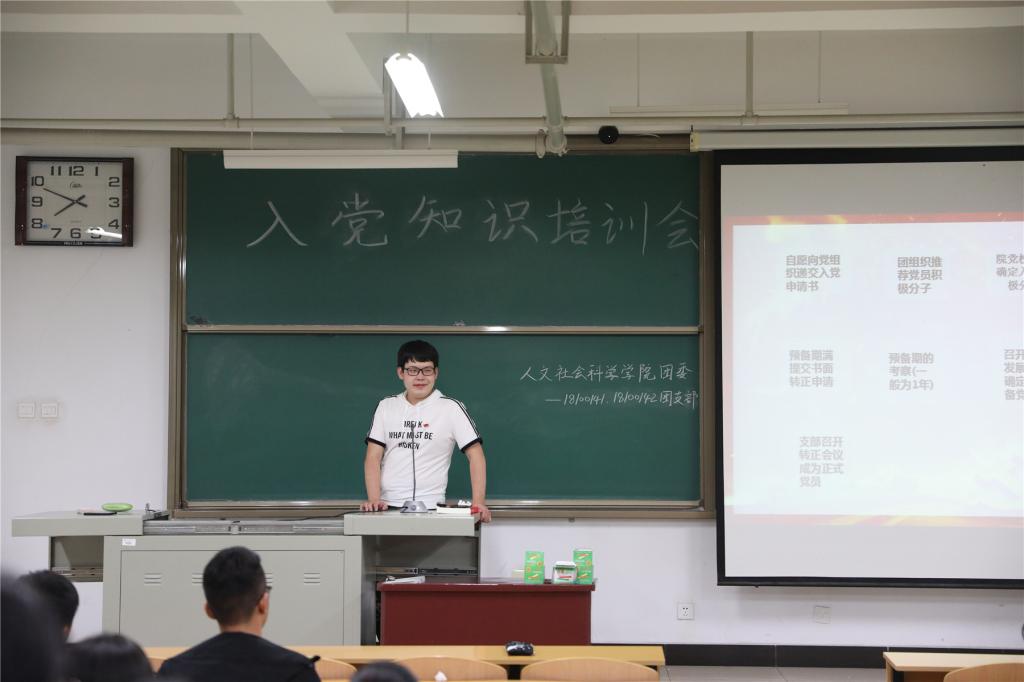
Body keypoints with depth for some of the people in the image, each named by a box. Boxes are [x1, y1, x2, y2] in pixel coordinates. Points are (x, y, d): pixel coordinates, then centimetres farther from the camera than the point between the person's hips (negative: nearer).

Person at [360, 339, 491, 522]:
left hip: (430, 507, -3)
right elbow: (373, 457, 6)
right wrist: (374, 499, -8)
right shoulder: (386, 407, 10)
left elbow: (475, 455, -1)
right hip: (388, 507, 3)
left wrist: (478, 503, -12)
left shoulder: (451, 408, 1)